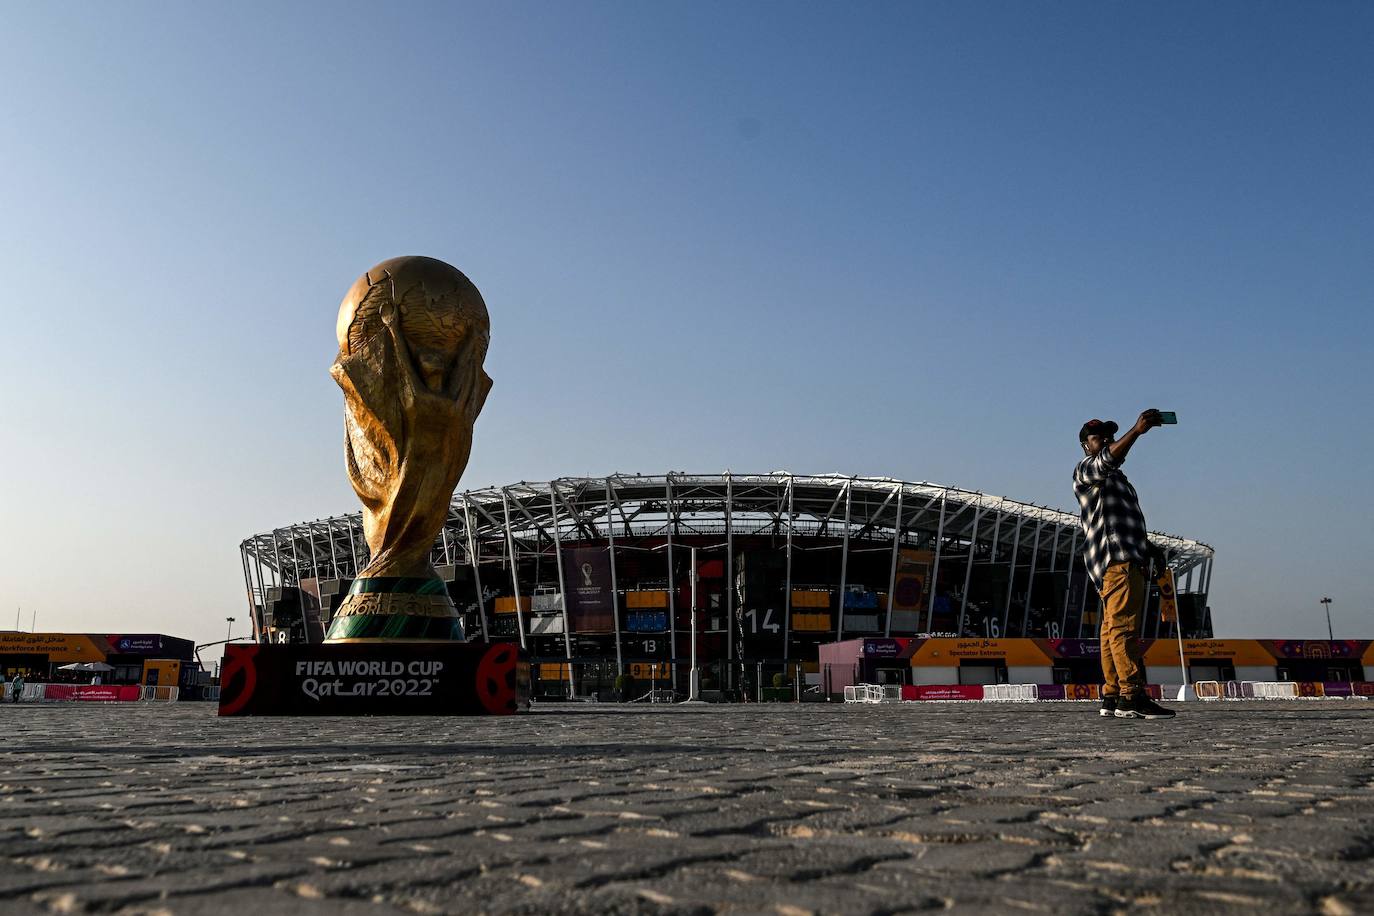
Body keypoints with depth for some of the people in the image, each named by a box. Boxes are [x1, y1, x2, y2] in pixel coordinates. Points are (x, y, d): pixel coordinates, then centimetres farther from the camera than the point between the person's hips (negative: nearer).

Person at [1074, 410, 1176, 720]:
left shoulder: (1115, 478, 32)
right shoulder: (1085, 469, 3)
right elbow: (1108, 459, -21)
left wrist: (1147, 548, 21)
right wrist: (1137, 430, -33)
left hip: (1129, 560, 10)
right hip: (1115, 558, -10)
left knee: (1114, 630, 4)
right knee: (1123, 626, -17)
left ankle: (1112, 697, 2)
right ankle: (1131, 697, -24)